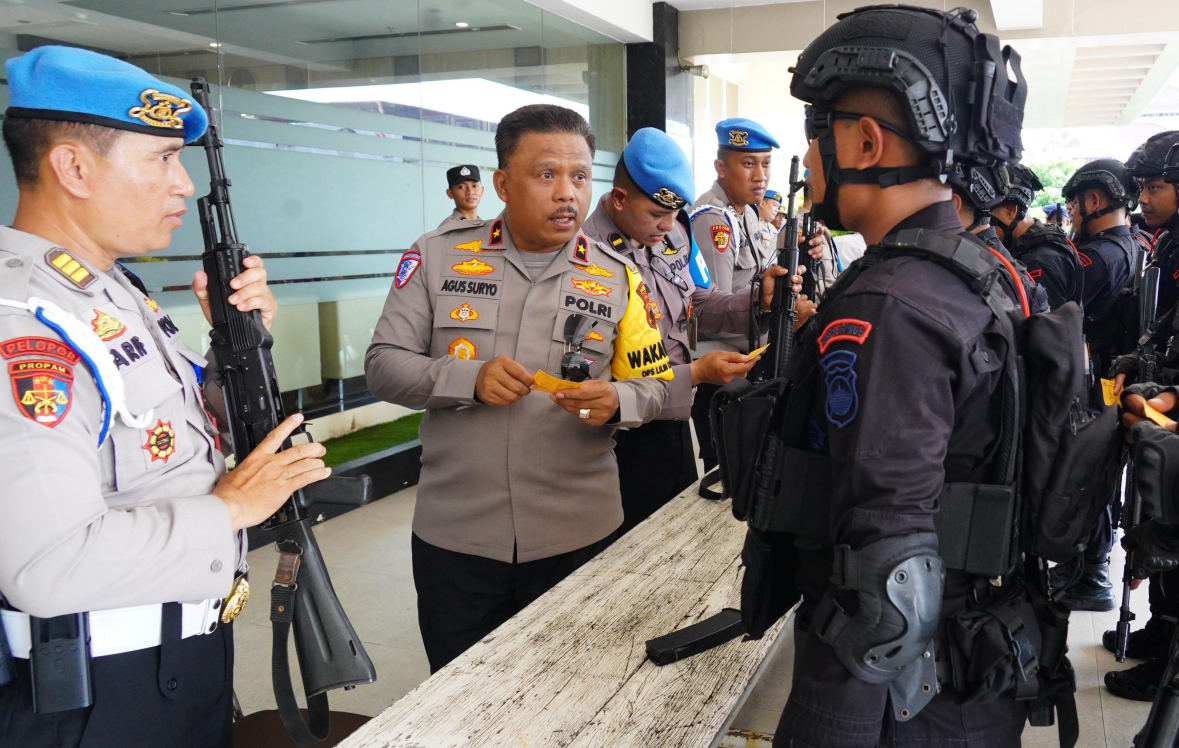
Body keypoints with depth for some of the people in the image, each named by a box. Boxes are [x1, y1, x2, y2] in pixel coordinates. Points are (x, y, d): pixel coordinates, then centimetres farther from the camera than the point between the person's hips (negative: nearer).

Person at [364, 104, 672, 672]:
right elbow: (383, 364, -2)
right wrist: (469, 380, -18)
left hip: (578, 539, 1)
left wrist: (616, 403, -16)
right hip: (453, 536, 0)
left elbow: (653, 384, 7)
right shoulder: (438, 257, -1)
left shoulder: (617, 278, 3)